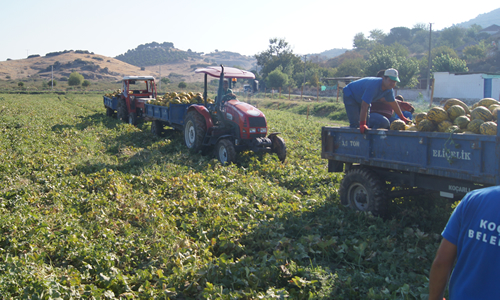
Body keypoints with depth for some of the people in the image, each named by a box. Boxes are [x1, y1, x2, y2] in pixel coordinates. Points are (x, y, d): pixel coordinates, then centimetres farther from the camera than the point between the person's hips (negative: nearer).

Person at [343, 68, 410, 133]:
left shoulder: (389, 89, -12)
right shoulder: (373, 85, -40)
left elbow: (393, 103, 6)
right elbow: (364, 105, -44)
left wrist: (402, 117, 14)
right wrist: (362, 124, -47)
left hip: (360, 100, 9)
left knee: (366, 122, 5)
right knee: (355, 124, -20)